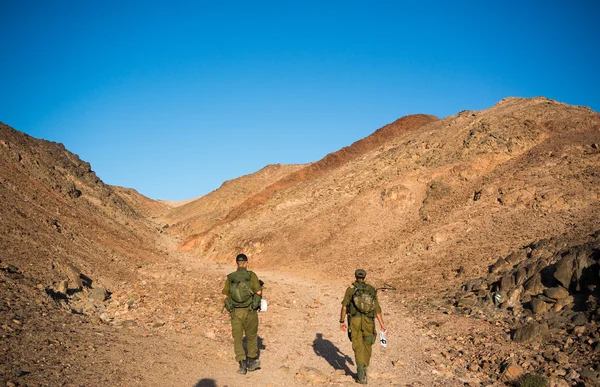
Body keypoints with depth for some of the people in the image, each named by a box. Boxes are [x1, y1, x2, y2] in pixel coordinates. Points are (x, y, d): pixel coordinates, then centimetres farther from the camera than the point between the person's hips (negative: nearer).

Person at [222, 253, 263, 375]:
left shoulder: (230, 277, 0)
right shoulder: (252, 275, -8)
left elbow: (225, 295, 2)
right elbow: (259, 292, -10)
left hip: (235, 312, 1)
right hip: (250, 311, -1)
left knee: (237, 338, 9)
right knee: (251, 336, 19)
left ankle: (242, 364, -1)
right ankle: (252, 362, 30)